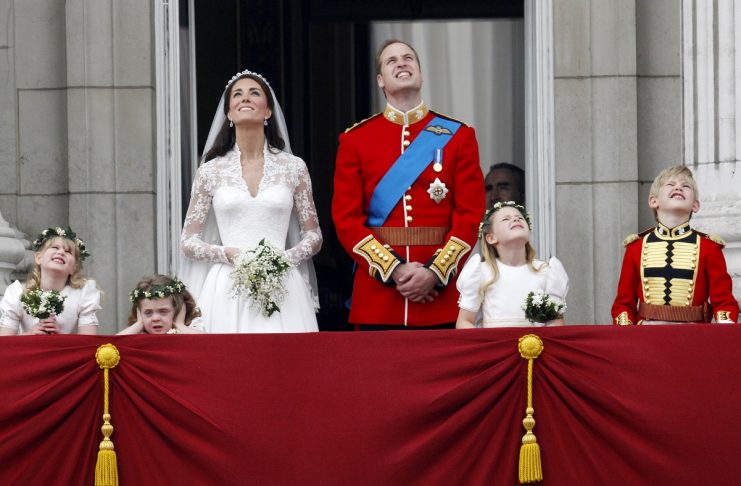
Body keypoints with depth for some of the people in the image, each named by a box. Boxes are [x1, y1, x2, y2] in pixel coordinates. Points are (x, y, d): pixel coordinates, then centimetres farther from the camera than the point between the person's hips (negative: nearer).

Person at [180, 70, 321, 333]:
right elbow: (188, 242, 9)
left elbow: (313, 236, 12)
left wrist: (286, 258, -7)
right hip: (227, 289, 0)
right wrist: (229, 254, -9)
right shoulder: (211, 171, 8)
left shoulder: (293, 168, 8)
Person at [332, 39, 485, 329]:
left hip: (442, 293, 0)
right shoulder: (354, 140, 7)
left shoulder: (458, 136, 8)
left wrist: (435, 273, -12)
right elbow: (346, 219, 1)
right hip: (377, 295, 0)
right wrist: (394, 270, -12)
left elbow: (470, 214, 1)